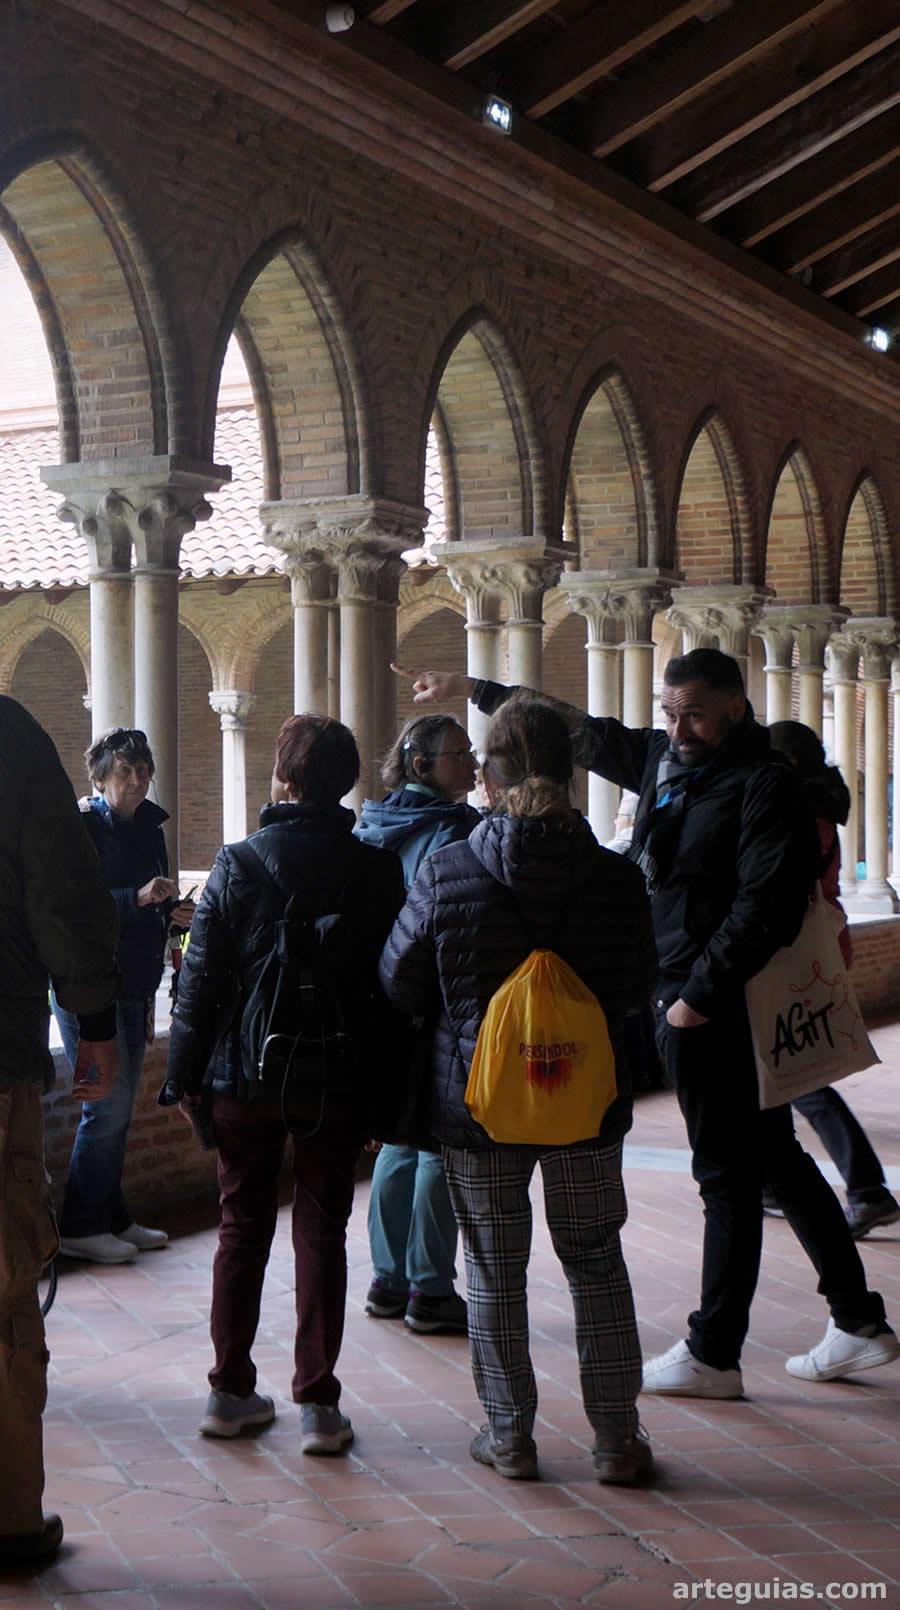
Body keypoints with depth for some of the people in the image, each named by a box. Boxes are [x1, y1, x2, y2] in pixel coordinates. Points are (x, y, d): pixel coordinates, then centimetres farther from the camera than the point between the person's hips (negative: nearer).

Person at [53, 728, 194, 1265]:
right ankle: (80, 1226, 3)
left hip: (134, 986, 7)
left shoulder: (149, 828, 14)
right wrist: (138, 898, -27)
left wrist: (173, 911, 0)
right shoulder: (83, 827, -9)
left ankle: (113, 1218, 21)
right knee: (108, 1103, -8)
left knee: (120, 1106, 11)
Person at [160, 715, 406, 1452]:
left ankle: (231, 1391, 19)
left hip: (245, 1076, 0)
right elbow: (393, 977, -2)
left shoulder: (238, 863, -6)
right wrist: (380, 1084, 5)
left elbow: (202, 977, -5)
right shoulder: (378, 868, -4)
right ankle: (318, 1403, 7)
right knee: (322, 1231, 7)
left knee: (243, 1227, 13)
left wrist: (186, 1073, 3)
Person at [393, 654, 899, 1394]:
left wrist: (700, 995, -19)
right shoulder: (663, 759, 11)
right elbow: (581, 729, 22)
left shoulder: (765, 785, -14)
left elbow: (766, 908, -20)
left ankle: (713, 1356, 8)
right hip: (688, 997, 9)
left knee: (727, 1175, -1)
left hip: (718, 1007, -9)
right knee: (776, 1160, 14)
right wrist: (474, 690, 26)